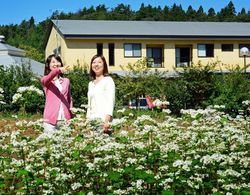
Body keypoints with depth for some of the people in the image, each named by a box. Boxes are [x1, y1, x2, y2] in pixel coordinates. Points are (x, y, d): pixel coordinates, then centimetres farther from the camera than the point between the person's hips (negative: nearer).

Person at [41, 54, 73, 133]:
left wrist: (71, 117, 10)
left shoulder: (66, 81, 15)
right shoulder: (45, 80, 4)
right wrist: (58, 70, -40)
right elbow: (49, 77, -20)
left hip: (65, 119, 3)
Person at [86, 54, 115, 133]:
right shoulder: (91, 84, 20)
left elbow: (110, 102, -10)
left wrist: (106, 120, -21)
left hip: (103, 121, -5)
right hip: (92, 120, 6)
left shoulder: (108, 80, 0)